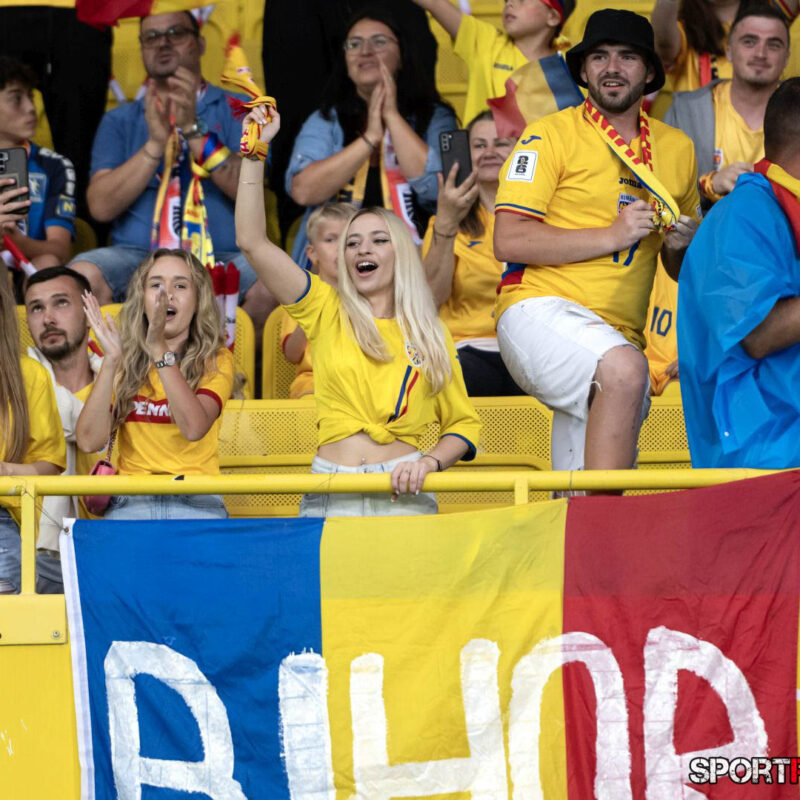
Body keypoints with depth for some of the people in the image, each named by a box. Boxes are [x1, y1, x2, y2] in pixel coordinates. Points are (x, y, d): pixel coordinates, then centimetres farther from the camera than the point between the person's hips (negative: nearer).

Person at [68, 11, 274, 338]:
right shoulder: (120, 121, 17)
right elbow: (101, 207, 2)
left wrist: (192, 129, -13)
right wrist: (156, 143, -8)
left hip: (221, 257, -1)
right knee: (81, 276, -31)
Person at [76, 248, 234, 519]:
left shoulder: (215, 361, 7)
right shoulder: (125, 362, 13)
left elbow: (194, 428, -14)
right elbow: (89, 442, -3)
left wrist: (160, 352, -20)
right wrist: (110, 361, -11)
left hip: (197, 505, -1)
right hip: (130, 504, 1)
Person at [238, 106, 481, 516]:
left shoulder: (431, 336, 15)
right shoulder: (327, 310, 14)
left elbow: (463, 423, 19)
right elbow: (252, 242, 6)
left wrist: (430, 461, -2)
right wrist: (254, 153, 3)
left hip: (402, 497, 0)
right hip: (328, 497, 0)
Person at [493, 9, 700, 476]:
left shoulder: (677, 149, 18)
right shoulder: (551, 135, 2)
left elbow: (683, 271, 28)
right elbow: (509, 242, -9)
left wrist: (684, 247, 3)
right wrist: (612, 236, -12)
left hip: (620, 339, 6)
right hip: (540, 313, -6)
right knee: (623, 368, -35)